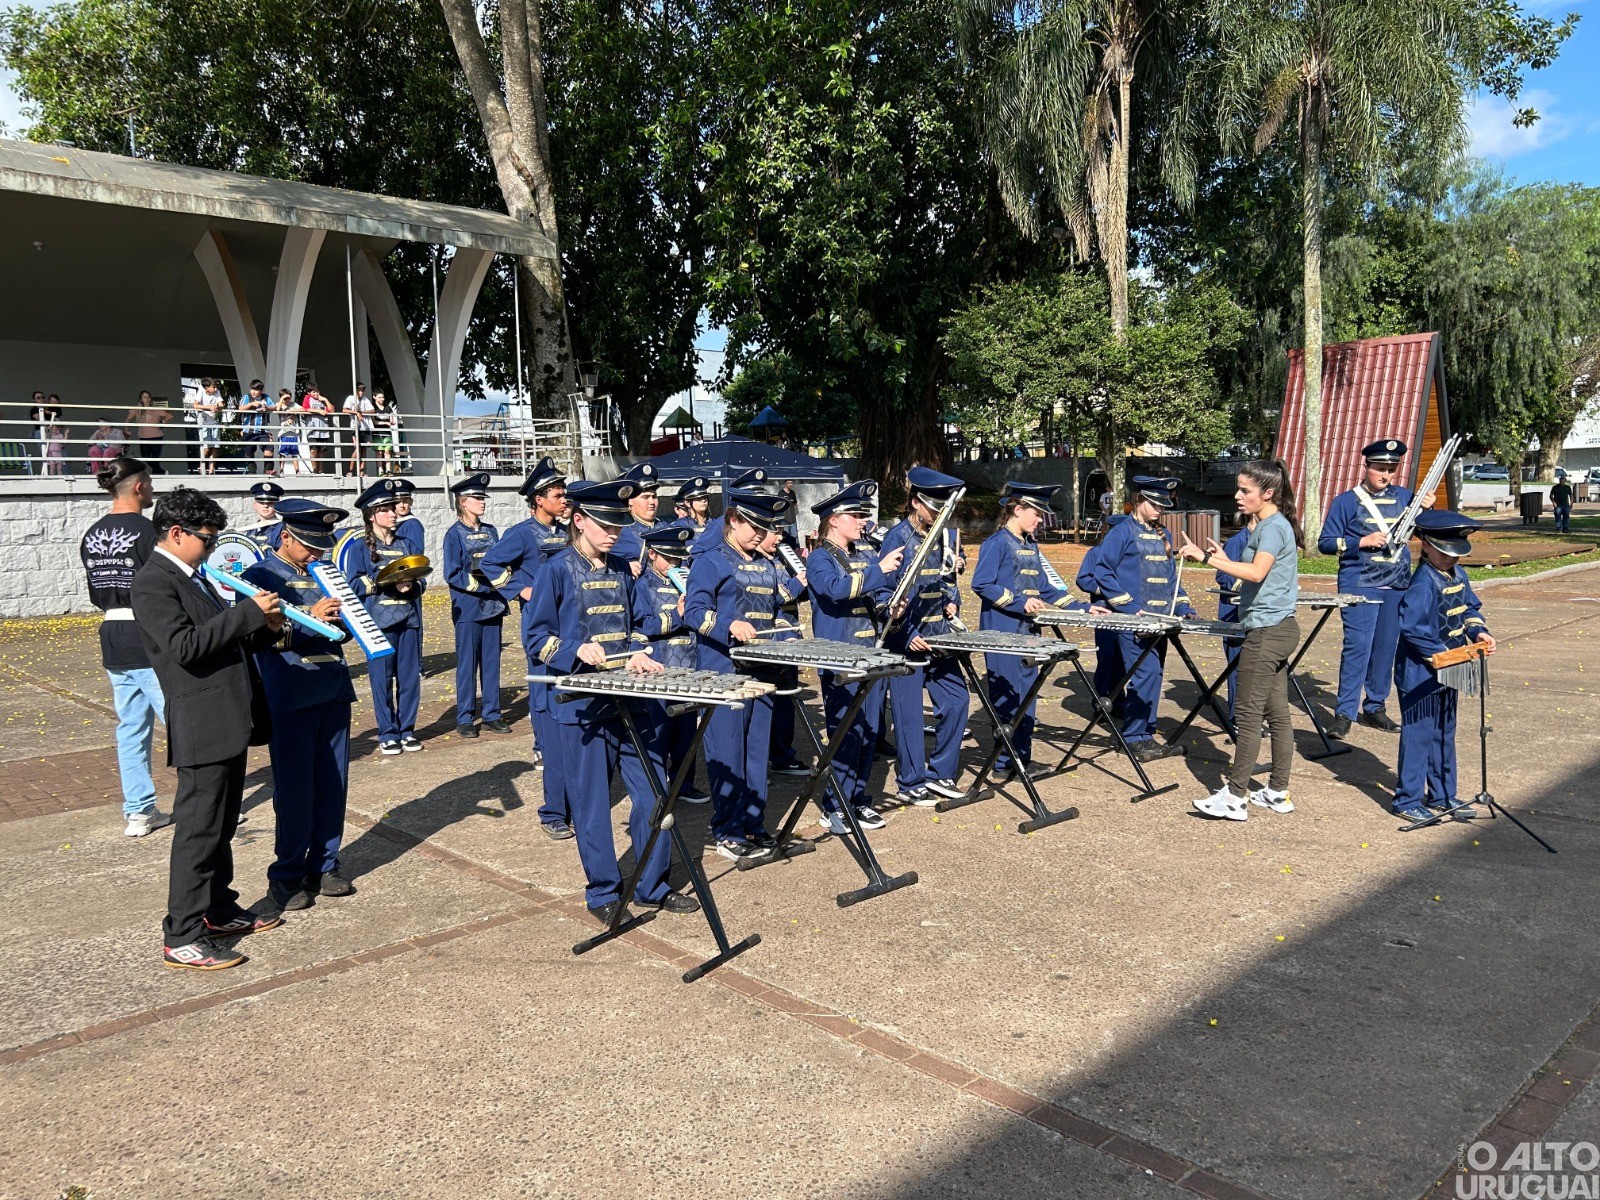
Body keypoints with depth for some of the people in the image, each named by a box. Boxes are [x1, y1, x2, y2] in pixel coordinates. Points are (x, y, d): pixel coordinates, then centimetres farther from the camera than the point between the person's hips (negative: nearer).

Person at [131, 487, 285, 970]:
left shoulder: (194, 577, 17)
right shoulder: (153, 583, -12)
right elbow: (184, 646, -24)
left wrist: (265, 628, 3)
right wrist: (248, 611, -22)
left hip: (232, 723, 10)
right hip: (203, 726, -10)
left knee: (221, 826, 18)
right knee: (198, 831, -4)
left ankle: (219, 911, 30)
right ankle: (182, 938, 5)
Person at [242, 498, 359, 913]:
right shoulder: (260, 576, -2)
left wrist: (343, 619, -5)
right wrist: (309, 618, -25)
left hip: (333, 693, 5)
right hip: (290, 699, -5)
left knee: (332, 785, 8)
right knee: (294, 789, -1)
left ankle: (324, 866, 20)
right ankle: (288, 876, 12)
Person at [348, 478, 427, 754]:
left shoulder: (407, 545, 14)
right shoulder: (360, 547, 2)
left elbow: (421, 580, 10)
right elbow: (355, 584, -6)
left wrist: (411, 585, -12)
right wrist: (387, 582, -18)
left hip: (409, 619, 4)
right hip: (378, 620, -3)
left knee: (411, 676, 4)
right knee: (382, 678, 0)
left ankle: (407, 731, 16)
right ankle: (388, 734, 10)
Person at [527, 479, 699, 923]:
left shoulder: (620, 570, 10)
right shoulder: (558, 569, -6)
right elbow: (538, 637, -6)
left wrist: (638, 654, -2)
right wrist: (578, 651, -23)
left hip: (630, 697, 5)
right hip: (583, 701, -5)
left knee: (652, 792, 7)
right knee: (591, 801, 4)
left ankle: (651, 886, 21)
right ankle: (603, 893, 19)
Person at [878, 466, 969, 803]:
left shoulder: (947, 535, 9)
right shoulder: (897, 538, -10)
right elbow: (887, 591, -13)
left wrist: (953, 602, 0)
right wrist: (909, 635, -20)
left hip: (940, 637, 7)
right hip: (908, 641, -7)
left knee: (956, 700, 6)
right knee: (909, 712, 1)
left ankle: (940, 774, 21)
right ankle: (911, 784, 14)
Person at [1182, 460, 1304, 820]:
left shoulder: (1274, 526, -15)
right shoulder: (1263, 526, 15)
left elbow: (1257, 573, -31)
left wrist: (1207, 558, -34)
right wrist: (1226, 560, 4)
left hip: (1267, 630, -10)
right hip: (1278, 629, 10)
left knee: (1248, 716, -7)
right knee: (1277, 713, 12)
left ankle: (1235, 797, -3)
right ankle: (1278, 793, 20)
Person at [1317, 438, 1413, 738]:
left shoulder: (1404, 497, 11)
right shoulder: (1346, 501, -1)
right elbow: (1325, 543, -3)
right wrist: (1362, 541, -16)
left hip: (1397, 587, 5)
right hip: (1360, 586, -5)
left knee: (1386, 648, 9)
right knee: (1358, 646, -11)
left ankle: (1374, 707, 20)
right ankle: (1344, 713, -7)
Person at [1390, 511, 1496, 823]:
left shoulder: (1458, 575, 7)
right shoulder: (1423, 582, -22)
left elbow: (1470, 607, 18)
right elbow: (1411, 627, -28)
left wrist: (1478, 632, -1)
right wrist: (1442, 654, -24)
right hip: (1420, 675, -9)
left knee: (1444, 734, 18)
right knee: (1418, 735, -1)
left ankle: (1442, 795, 31)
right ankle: (1408, 800, 9)